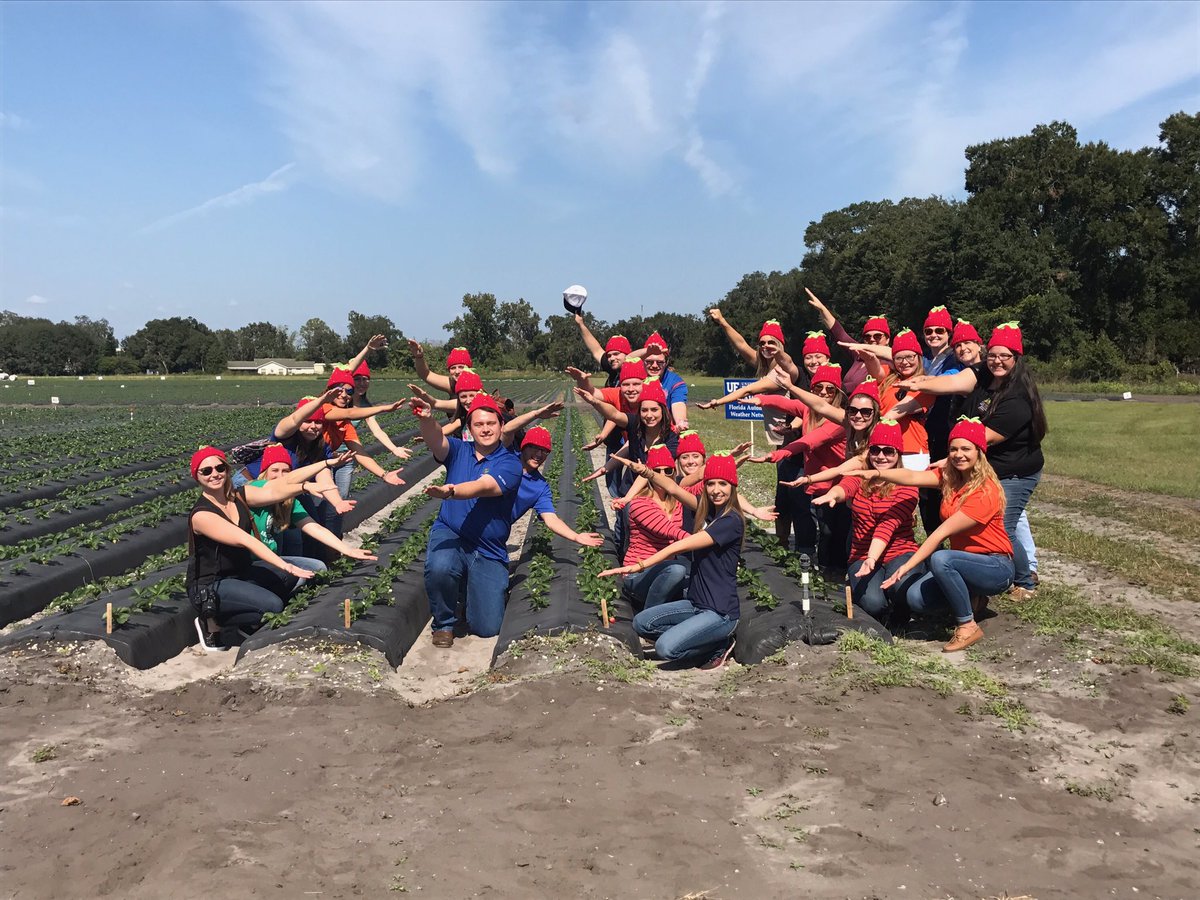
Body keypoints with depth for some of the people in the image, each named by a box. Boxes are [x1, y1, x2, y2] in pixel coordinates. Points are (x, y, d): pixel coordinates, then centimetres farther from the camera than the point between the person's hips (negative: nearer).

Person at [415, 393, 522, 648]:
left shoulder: (509, 463, -5)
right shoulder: (459, 451, 6)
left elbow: (482, 487, -22)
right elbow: (436, 440, -16)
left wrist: (449, 492, -41)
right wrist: (426, 419, -38)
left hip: (489, 552, -1)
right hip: (449, 534, 1)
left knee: (487, 628, -6)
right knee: (439, 568, -37)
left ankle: (472, 588, 31)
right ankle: (444, 624, -3)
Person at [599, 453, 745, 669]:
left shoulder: (731, 521, -19)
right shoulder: (708, 510, 6)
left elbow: (680, 546, -22)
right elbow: (674, 489, 5)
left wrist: (639, 566, -23)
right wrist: (646, 471, -14)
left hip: (720, 613, -9)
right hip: (696, 604, 9)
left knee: (665, 648, -23)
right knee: (641, 623, -2)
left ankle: (719, 646, 3)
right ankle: (710, 640, 7)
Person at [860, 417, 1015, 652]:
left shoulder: (985, 492, -21)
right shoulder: (950, 477, 2)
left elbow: (941, 533, -25)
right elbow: (913, 478, -17)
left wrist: (907, 566, -27)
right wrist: (879, 473, -36)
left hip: (996, 567, -7)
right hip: (964, 560, 7)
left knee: (940, 559, -36)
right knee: (916, 600, -16)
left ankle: (968, 626, -19)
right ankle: (971, 597, 13)